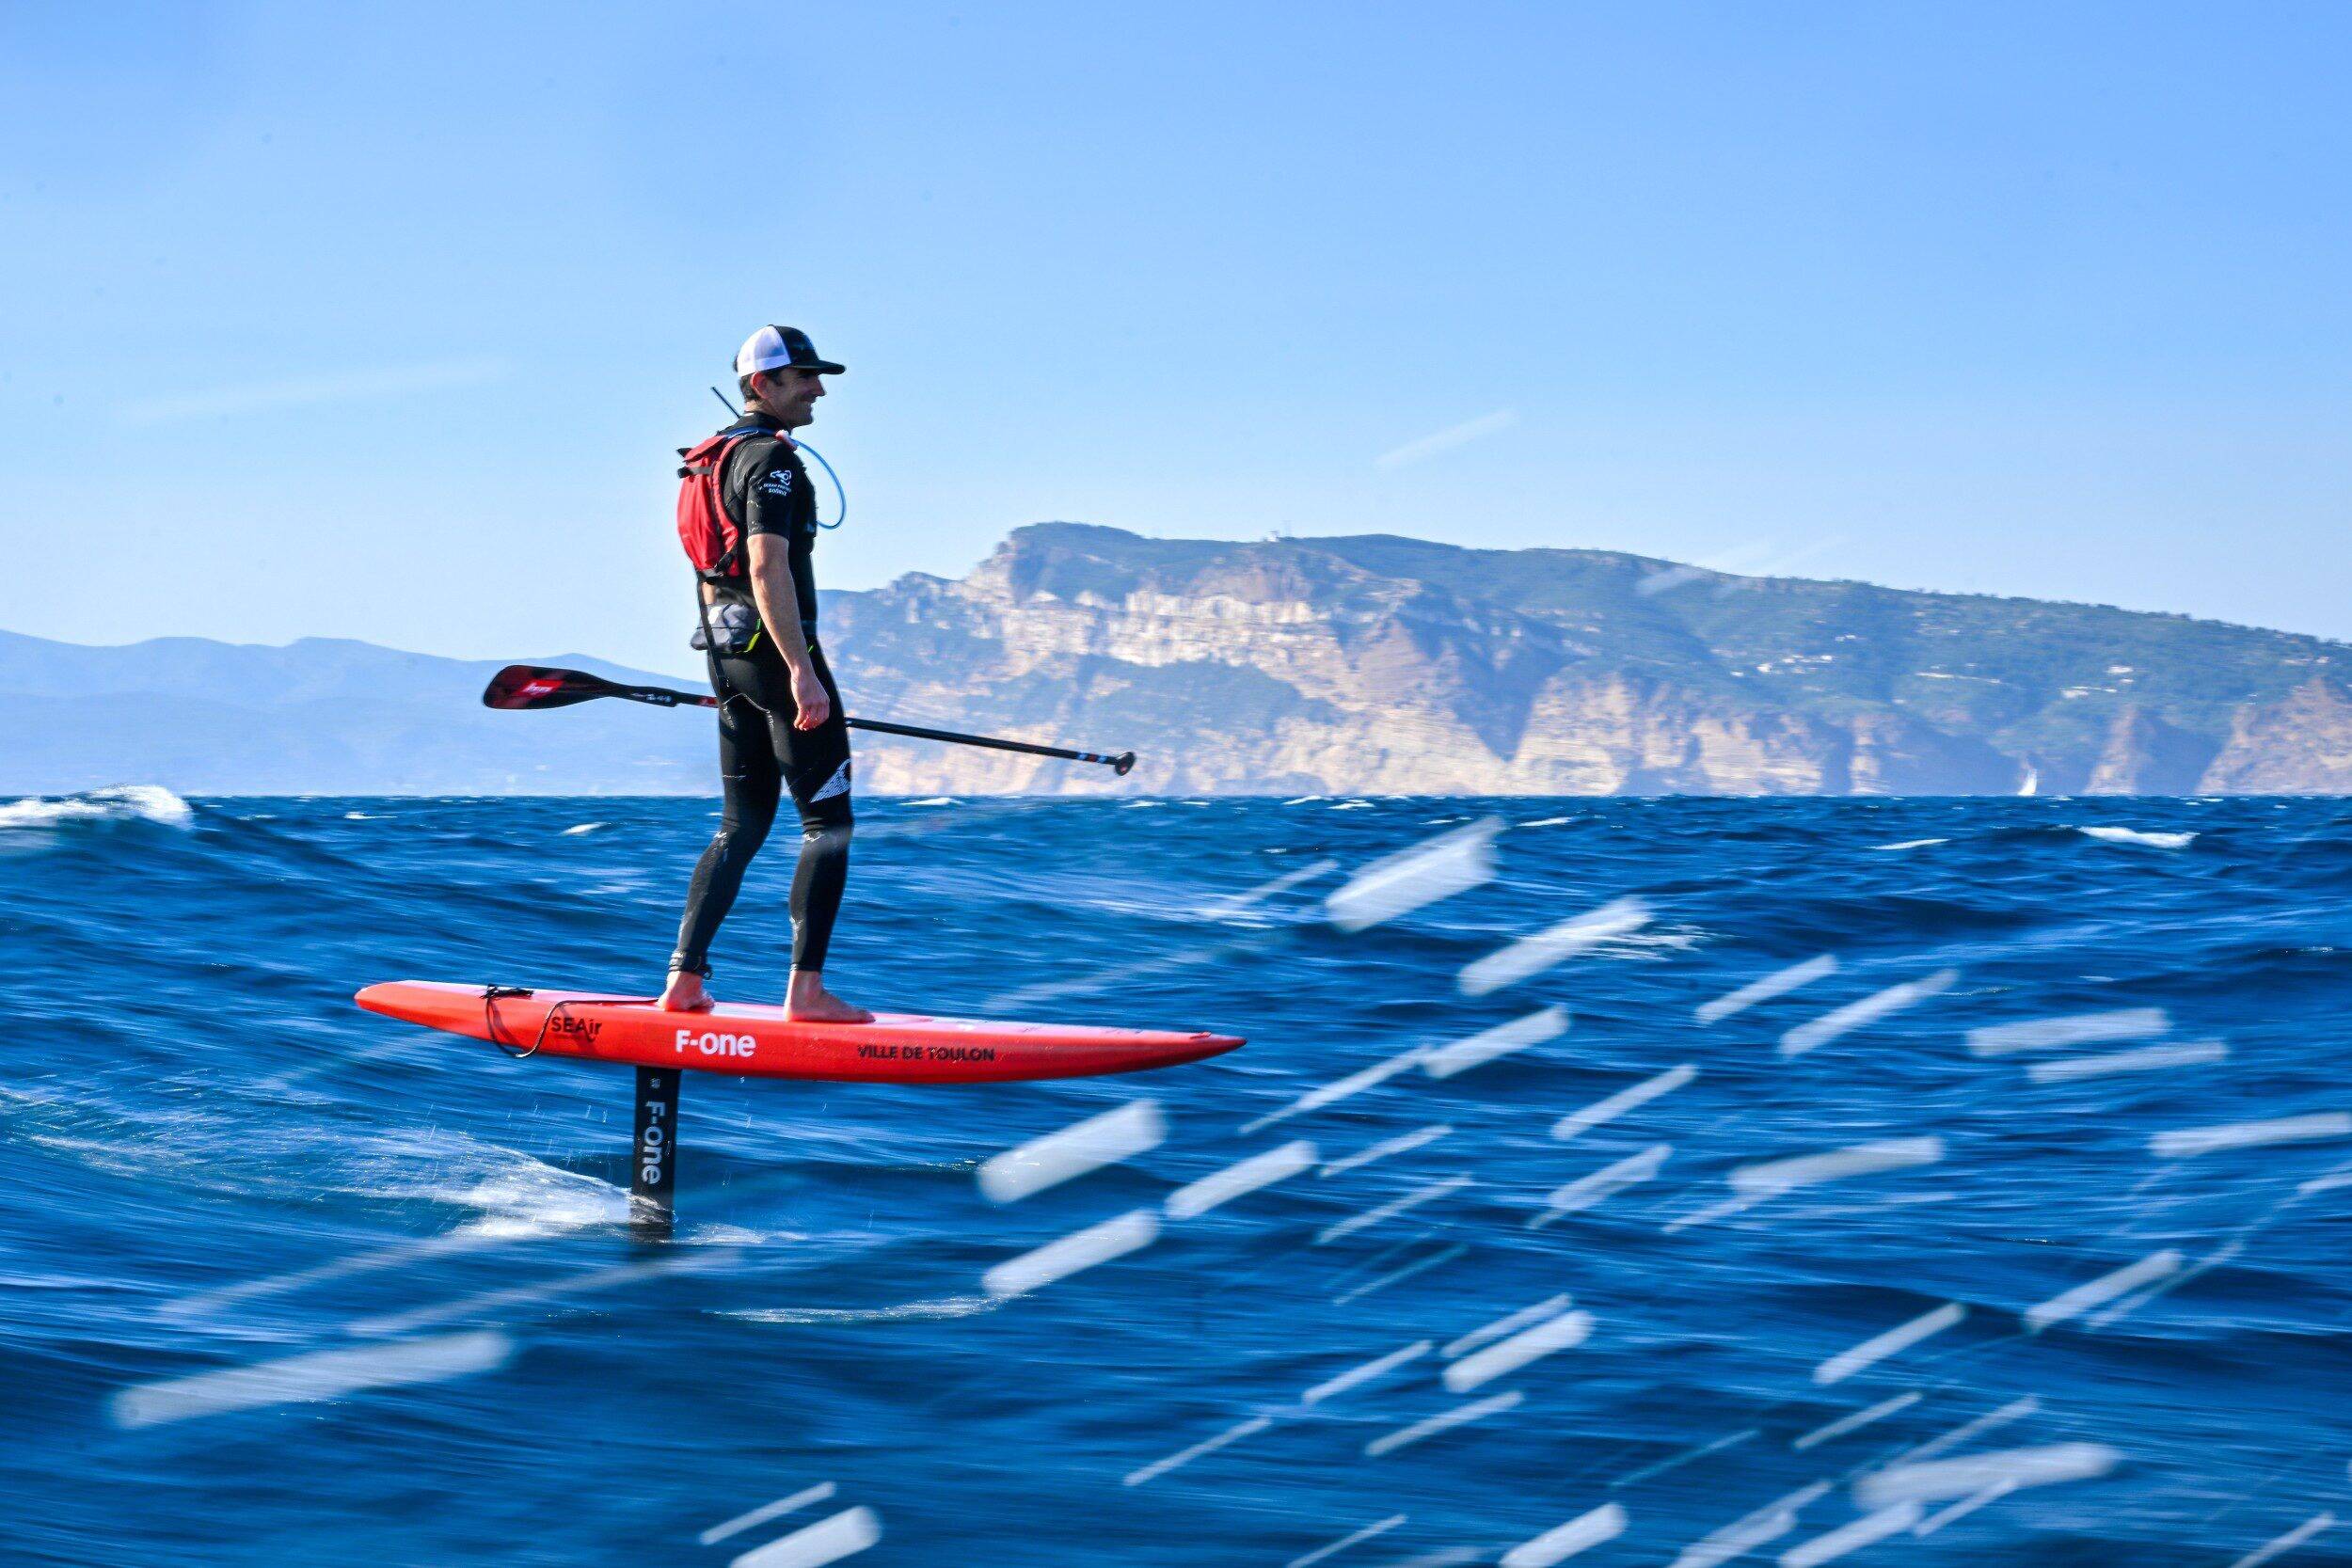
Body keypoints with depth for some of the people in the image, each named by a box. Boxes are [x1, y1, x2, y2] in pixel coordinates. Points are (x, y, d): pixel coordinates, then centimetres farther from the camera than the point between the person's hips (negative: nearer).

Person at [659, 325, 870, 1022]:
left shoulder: (709, 460, 19)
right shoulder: (770, 459, -12)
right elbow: (768, 568, -24)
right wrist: (801, 671, -28)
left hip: (728, 657, 9)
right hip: (774, 650, -9)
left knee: (742, 825, 14)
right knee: (827, 822, -5)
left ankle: (684, 981, 10)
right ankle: (806, 988, -10)